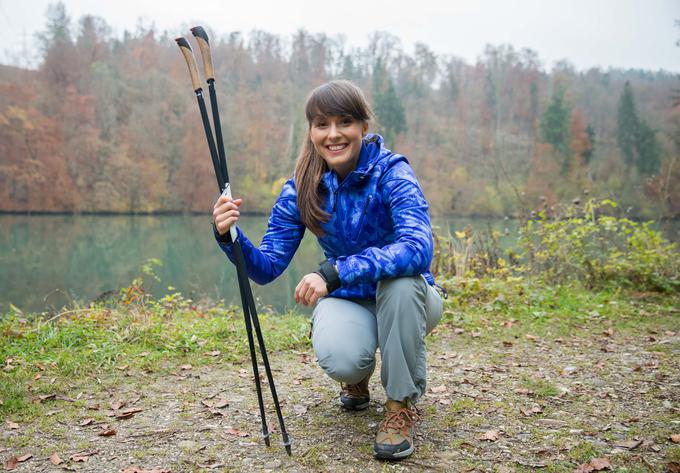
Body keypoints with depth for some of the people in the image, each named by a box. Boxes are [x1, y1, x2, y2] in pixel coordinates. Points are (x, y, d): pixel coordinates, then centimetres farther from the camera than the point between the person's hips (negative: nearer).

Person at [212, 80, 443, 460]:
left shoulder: (391, 172, -20)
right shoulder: (300, 190, -9)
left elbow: (418, 248, -37)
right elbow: (267, 267, -10)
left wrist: (336, 273, -46)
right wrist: (230, 237, -31)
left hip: (406, 300, -1)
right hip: (348, 302, 2)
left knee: (401, 277, -37)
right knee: (340, 359, -32)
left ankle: (402, 406, -17)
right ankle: (358, 377, 9)